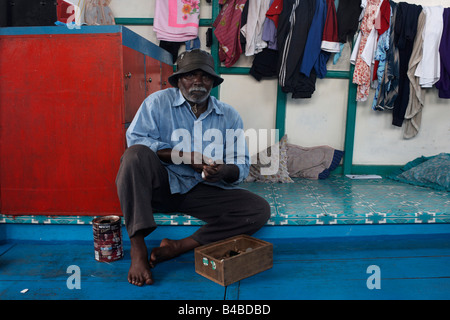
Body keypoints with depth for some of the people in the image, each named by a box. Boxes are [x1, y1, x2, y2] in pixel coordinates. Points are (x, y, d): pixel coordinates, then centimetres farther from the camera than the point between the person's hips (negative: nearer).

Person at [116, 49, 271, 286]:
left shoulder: (230, 116, 8)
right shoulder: (159, 102, 3)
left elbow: (242, 167, 5)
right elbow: (135, 139, -11)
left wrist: (224, 172, -21)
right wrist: (187, 157, -17)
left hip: (202, 192, 3)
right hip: (161, 185, -2)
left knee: (260, 209, -16)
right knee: (136, 154, -31)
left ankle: (179, 247, -23)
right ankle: (138, 247, -29)